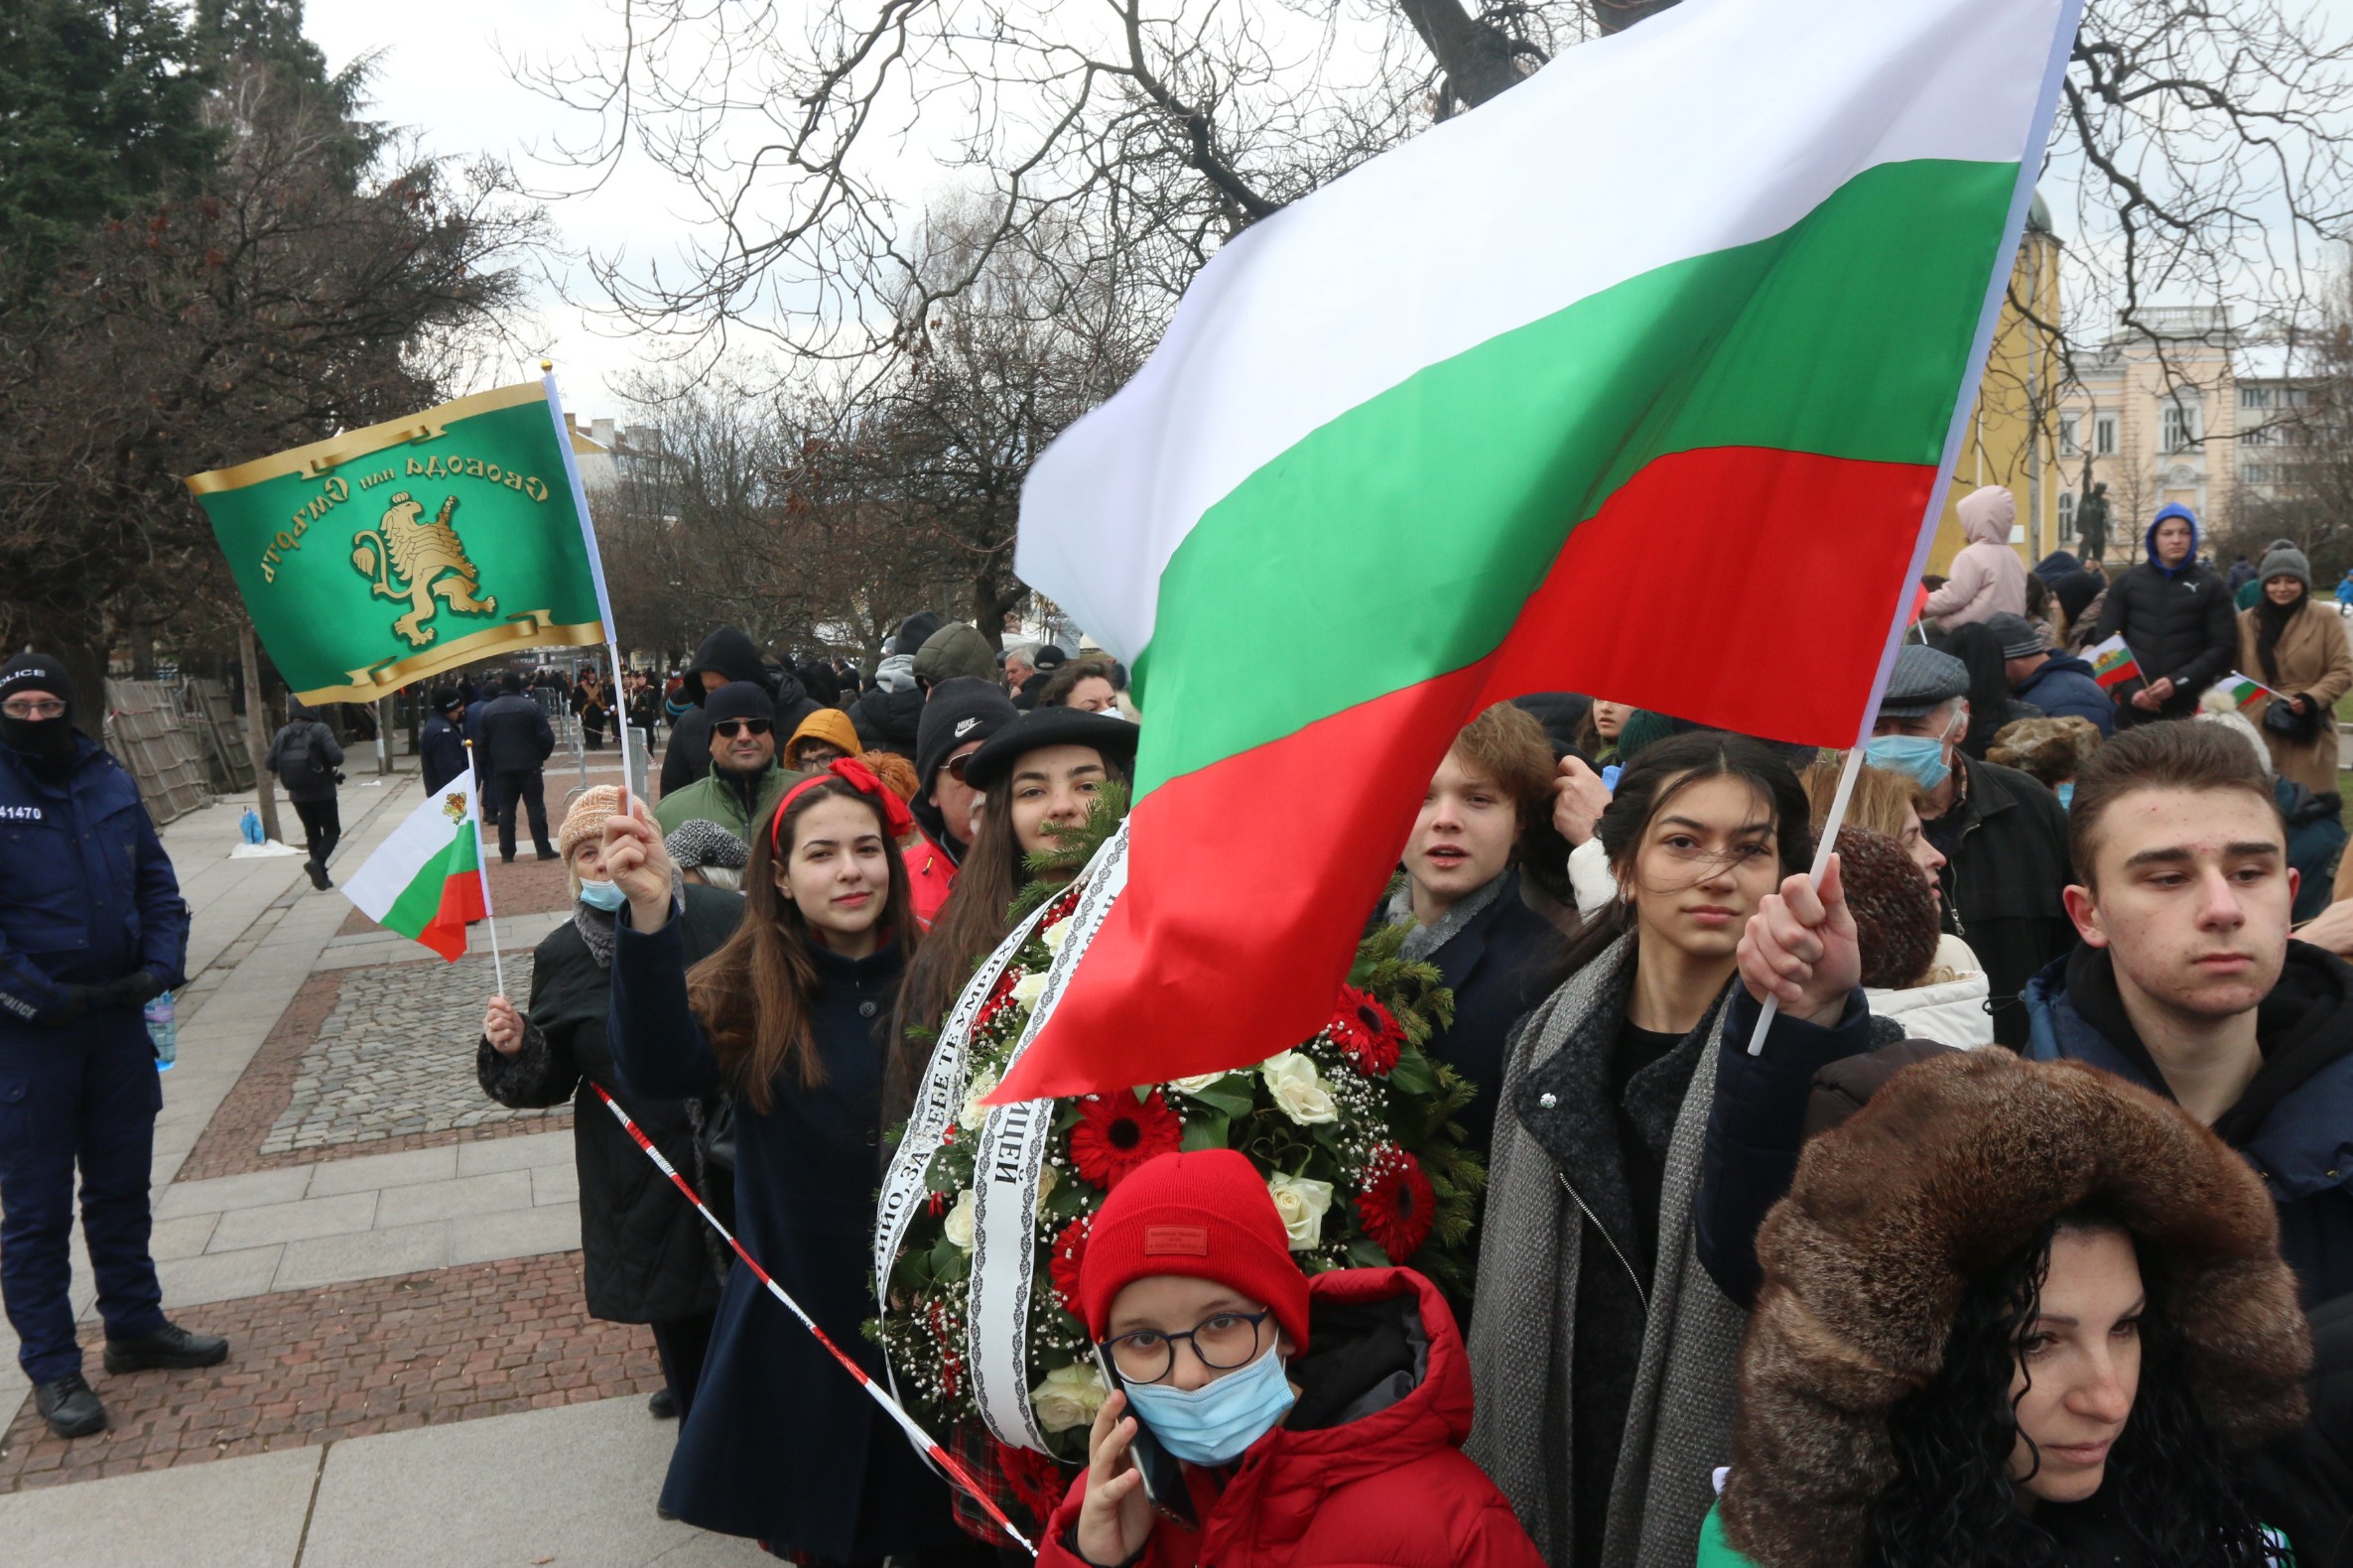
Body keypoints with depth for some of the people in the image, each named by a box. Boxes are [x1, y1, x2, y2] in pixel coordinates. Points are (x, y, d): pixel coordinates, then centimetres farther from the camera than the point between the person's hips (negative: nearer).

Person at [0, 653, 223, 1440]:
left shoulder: (109, 781, 3)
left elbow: (156, 880, 9)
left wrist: (160, 965, -4)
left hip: (117, 1016, 5)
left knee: (122, 1183, 17)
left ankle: (135, 1324, 32)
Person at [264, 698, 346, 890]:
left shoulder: (282, 734, -2)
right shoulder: (319, 730, -14)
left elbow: (269, 763, -3)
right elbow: (336, 757, -24)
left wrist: (288, 765, 15)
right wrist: (331, 766, -2)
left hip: (298, 795, 4)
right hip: (322, 793, -4)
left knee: (312, 833, 16)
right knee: (332, 831, 8)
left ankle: (321, 875, 16)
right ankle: (317, 861, -17)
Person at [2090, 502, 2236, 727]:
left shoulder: (2211, 586, 7)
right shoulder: (2127, 583, 10)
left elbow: (2223, 647, 0)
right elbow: (2105, 641, 7)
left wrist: (2177, 682, -13)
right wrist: (2129, 688, -7)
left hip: (2188, 706, -1)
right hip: (2133, 705, 1)